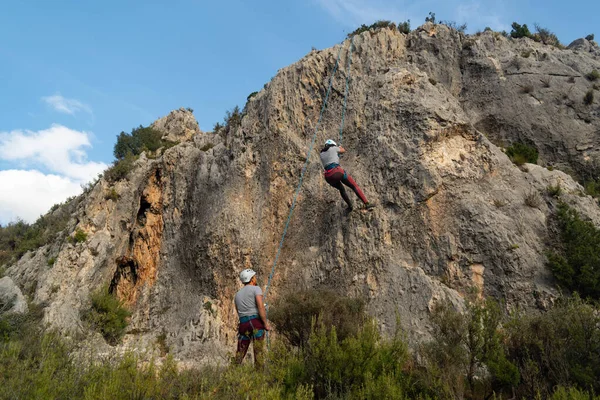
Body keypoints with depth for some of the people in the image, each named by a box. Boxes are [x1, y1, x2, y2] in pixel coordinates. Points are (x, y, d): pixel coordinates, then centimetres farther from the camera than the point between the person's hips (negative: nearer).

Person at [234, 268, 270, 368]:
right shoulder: (256, 289, -1)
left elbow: (238, 311, 17)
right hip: (256, 322, -5)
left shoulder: (238, 294, 19)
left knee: (240, 352, 12)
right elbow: (260, 307, -13)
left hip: (243, 323, 5)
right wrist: (266, 323, -11)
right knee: (259, 350, -2)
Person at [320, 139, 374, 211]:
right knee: (355, 186, 10)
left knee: (341, 189, 34)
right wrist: (340, 147, 57)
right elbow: (343, 151, 33)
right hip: (338, 172, -4)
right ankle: (367, 204, 3)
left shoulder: (321, 154, 24)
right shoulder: (333, 148, 13)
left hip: (328, 177, 5)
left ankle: (350, 206, 35)